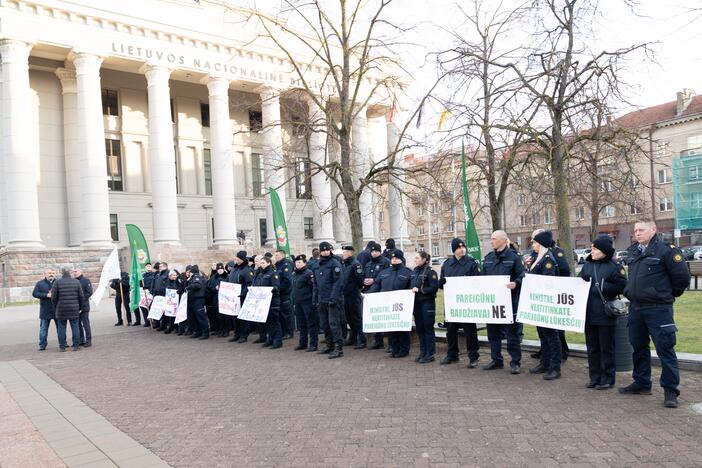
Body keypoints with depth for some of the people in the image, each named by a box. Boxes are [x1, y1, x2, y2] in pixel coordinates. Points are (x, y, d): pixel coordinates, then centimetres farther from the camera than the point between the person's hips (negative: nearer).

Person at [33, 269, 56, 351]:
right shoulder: (40, 283, 5)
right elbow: (35, 293, -4)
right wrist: (46, 295, -16)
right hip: (45, 311, 0)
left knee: (60, 327, 7)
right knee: (43, 329, 4)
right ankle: (42, 345, 12)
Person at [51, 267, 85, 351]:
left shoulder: (57, 282, -4)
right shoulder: (76, 282, 3)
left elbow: (53, 297, -4)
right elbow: (81, 296, 4)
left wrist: (55, 307, 10)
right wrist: (81, 307, 14)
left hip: (61, 309, -1)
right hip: (74, 309, 2)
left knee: (61, 328, 7)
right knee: (75, 327, 6)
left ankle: (62, 346, 10)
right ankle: (76, 345, 8)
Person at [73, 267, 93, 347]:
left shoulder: (86, 281, -3)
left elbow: (89, 292, -10)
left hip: (83, 306, -6)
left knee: (86, 323, -3)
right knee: (78, 324, 10)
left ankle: (88, 340, 3)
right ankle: (81, 340, 19)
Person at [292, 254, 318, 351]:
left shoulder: (309, 273, -11)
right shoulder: (294, 274, 13)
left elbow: (314, 286, -16)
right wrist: (294, 300, 18)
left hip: (308, 302, -8)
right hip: (298, 302, 8)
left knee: (312, 324, -1)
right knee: (301, 324, 15)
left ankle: (313, 344, 4)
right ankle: (302, 343, 25)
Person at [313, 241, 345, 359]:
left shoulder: (334, 263, -8)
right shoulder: (319, 265, 14)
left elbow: (338, 282, -15)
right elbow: (316, 283, 19)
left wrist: (333, 298, -21)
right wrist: (315, 298, 13)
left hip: (333, 300, -8)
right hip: (322, 300, 8)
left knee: (334, 323, -9)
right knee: (324, 324, 14)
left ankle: (339, 348, -6)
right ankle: (330, 346, 26)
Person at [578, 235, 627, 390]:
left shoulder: (614, 267, -7)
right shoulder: (587, 265, 9)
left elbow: (621, 287, -11)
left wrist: (601, 286, -16)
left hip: (605, 315, -5)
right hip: (588, 313, 6)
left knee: (606, 348, 5)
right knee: (592, 348, 13)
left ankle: (608, 379, 15)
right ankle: (595, 377, 24)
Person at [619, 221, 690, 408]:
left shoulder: (666, 250, -11)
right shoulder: (633, 251, 11)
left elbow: (682, 277, -8)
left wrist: (669, 295, 3)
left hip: (659, 309, -7)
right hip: (635, 308, 7)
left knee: (665, 348, -3)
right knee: (638, 346, 15)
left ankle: (670, 390, 6)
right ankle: (641, 383, 29)